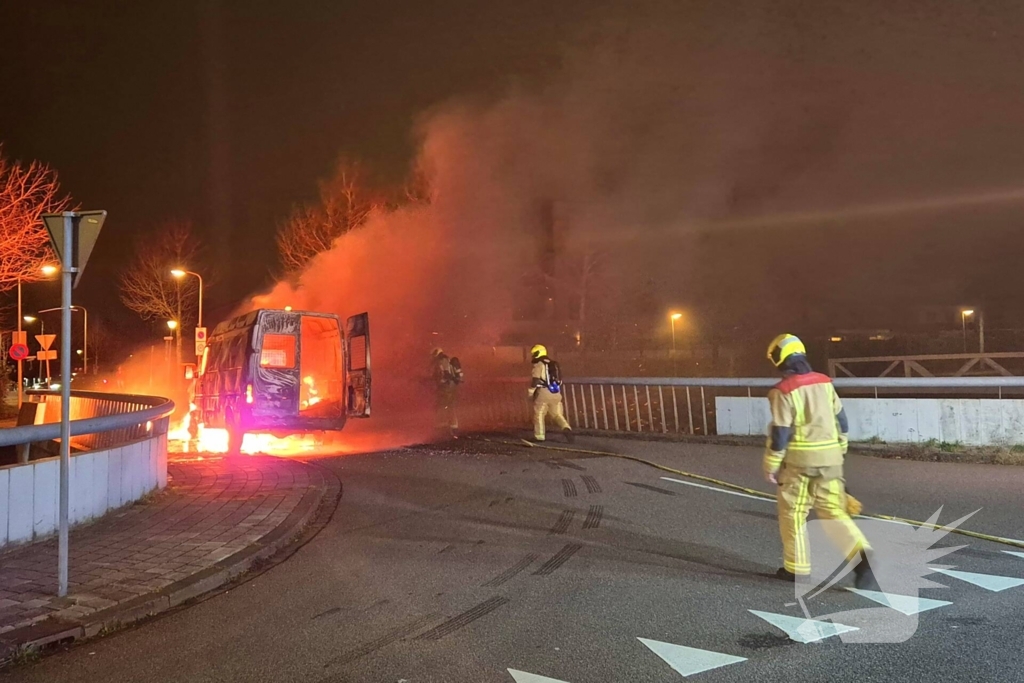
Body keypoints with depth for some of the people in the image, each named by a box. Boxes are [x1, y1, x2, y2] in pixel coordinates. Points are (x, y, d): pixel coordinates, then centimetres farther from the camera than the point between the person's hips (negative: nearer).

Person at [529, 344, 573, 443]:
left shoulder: (539, 365, -4)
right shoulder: (554, 365, 20)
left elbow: (534, 380, -11)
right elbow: (559, 381, 23)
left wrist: (531, 393, -2)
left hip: (543, 393, -6)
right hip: (556, 394, 6)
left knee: (539, 415, 5)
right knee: (557, 414, 9)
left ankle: (539, 436, 6)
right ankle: (566, 428, -15)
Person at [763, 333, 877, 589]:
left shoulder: (783, 391, -12)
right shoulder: (825, 383, 7)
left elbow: (780, 433, -13)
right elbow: (841, 421, 12)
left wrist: (771, 465, -4)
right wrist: (839, 451, 23)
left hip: (798, 460, -5)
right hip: (829, 458, 5)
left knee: (793, 513, 10)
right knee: (834, 512, 8)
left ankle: (797, 567, 17)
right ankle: (862, 556, -10)